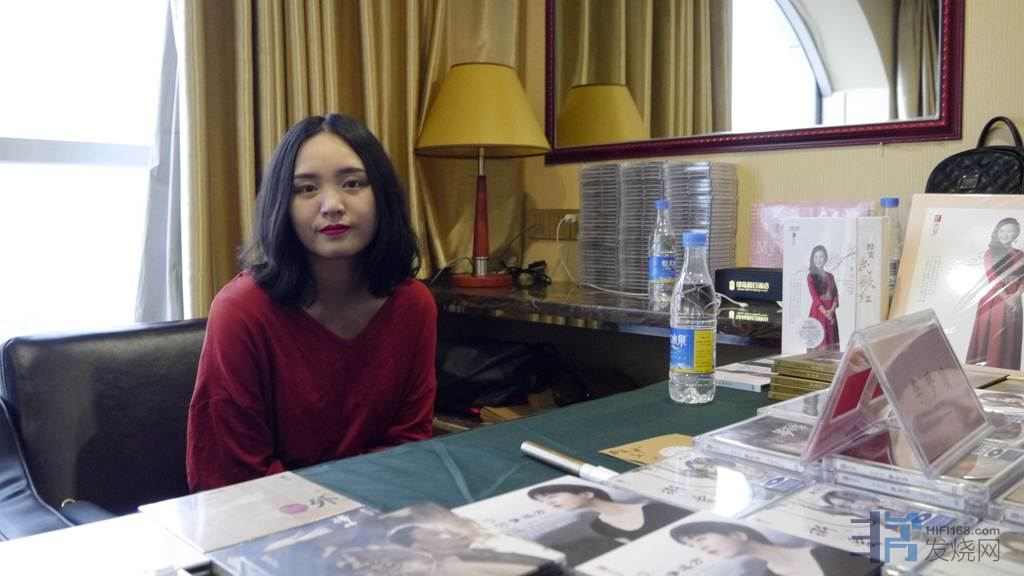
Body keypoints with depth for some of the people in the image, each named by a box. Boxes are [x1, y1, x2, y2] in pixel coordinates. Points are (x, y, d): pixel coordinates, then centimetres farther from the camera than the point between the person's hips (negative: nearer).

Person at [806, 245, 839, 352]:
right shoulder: (811, 276, -2)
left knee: (830, 339, 5)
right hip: (818, 311, -5)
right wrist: (825, 312, -17)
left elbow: (835, 295, 6)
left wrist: (831, 310, -11)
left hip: (831, 313, 5)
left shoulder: (830, 276, 13)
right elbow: (814, 296, -10)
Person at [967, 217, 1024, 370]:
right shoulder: (991, 253, 4)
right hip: (993, 301, -3)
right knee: (990, 339, -4)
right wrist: (1006, 298, -14)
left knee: (1009, 341, 2)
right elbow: (991, 278, -5)